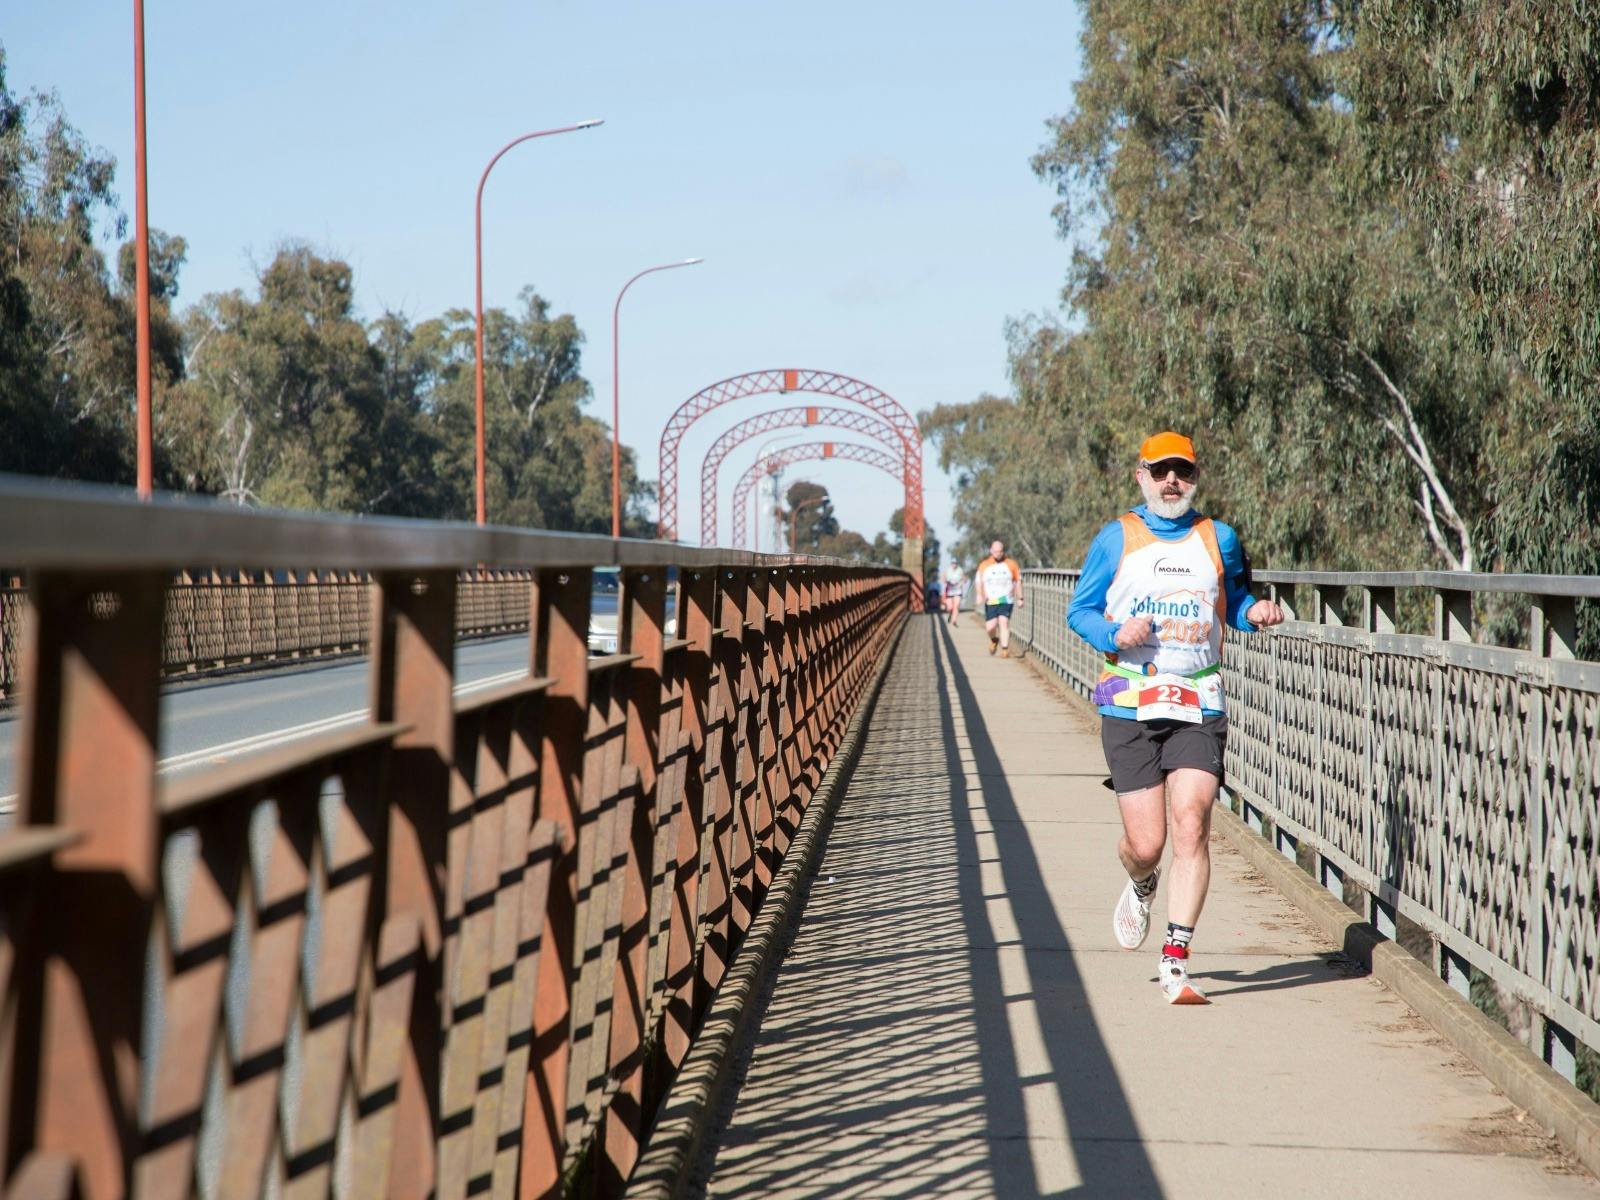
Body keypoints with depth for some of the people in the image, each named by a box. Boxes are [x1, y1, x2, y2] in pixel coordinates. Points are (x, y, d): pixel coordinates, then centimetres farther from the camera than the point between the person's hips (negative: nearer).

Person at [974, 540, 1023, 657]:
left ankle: (1005, 649, -15)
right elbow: (979, 582, 4)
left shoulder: (1011, 564, 5)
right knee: (990, 626, -5)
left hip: (1006, 600, -1)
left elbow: (1018, 581, 10)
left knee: (1004, 622, -17)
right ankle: (994, 640, 29)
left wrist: (1020, 598, 6)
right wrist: (980, 595, -12)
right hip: (990, 601, 1)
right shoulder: (984, 565, 6)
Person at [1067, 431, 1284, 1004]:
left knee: (1191, 825, -15)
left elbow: (1234, 605, 21)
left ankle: (1176, 963, -11)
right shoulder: (1115, 539, 5)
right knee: (1146, 843, -1)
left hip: (1199, 709, 1)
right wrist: (1116, 635, -12)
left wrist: (1257, 612, -2)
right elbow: (1080, 611, 8)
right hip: (1130, 710, -1)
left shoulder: (1219, 540, 9)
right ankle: (1141, 885, 38)